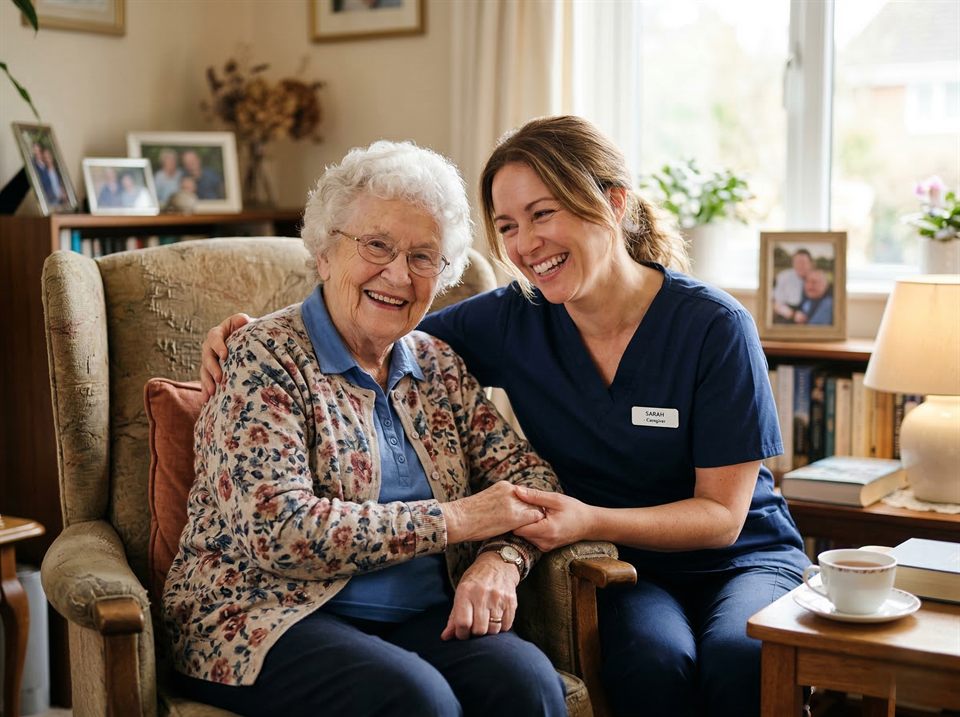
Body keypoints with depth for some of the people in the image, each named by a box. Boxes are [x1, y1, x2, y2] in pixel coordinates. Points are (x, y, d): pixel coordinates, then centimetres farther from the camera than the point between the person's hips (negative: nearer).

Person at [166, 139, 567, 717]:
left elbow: (529, 474, 10)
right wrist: (456, 519, -14)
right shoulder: (266, 360, -6)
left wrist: (501, 558, -12)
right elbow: (281, 532, -17)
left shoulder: (439, 366, 13)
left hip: (422, 619, 5)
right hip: (271, 617, -4)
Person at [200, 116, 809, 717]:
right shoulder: (513, 319, -6)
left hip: (743, 560, -1)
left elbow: (722, 514, -12)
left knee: (737, 657, -34)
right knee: (652, 661, -32)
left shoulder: (714, 327, -14)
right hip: (625, 572, 1)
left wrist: (593, 521, -28)